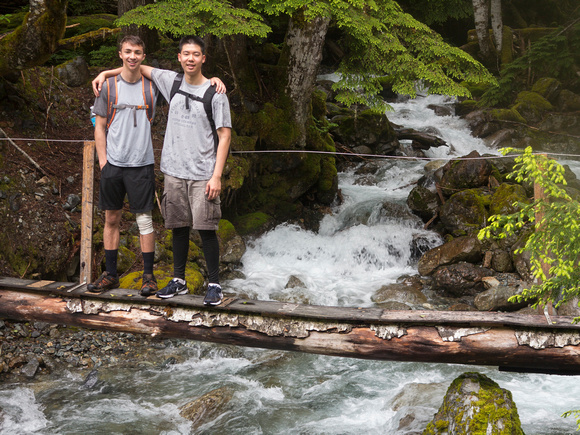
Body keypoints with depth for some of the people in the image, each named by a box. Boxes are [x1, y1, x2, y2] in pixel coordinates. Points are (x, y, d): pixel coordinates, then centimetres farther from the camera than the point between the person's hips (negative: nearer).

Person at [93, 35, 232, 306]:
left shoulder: (215, 93, -5)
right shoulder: (171, 81, 8)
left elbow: (224, 136, -6)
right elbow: (141, 68, 25)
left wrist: (217, 176, -12)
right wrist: (106, 73, 19)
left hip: (203, 174, -4)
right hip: (174, 171, 4)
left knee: (205, 229, -4)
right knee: (179, 227, 10)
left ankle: (214, 285, 5)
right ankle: (179, 281, 21)